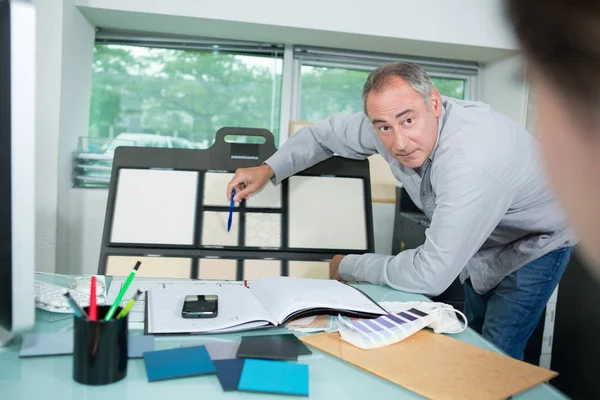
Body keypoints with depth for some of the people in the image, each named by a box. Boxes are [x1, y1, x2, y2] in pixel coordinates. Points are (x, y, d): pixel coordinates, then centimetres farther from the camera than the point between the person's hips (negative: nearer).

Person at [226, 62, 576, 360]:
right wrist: (269, 170, -14)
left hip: (534, 243, -6)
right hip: (483, 245, 7)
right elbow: (327, 134, -4)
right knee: (472, 340, 21)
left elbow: (430, 276, -42)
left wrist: (348, 266, -29)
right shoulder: (388, 121, -24)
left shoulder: (472, 163, -46)